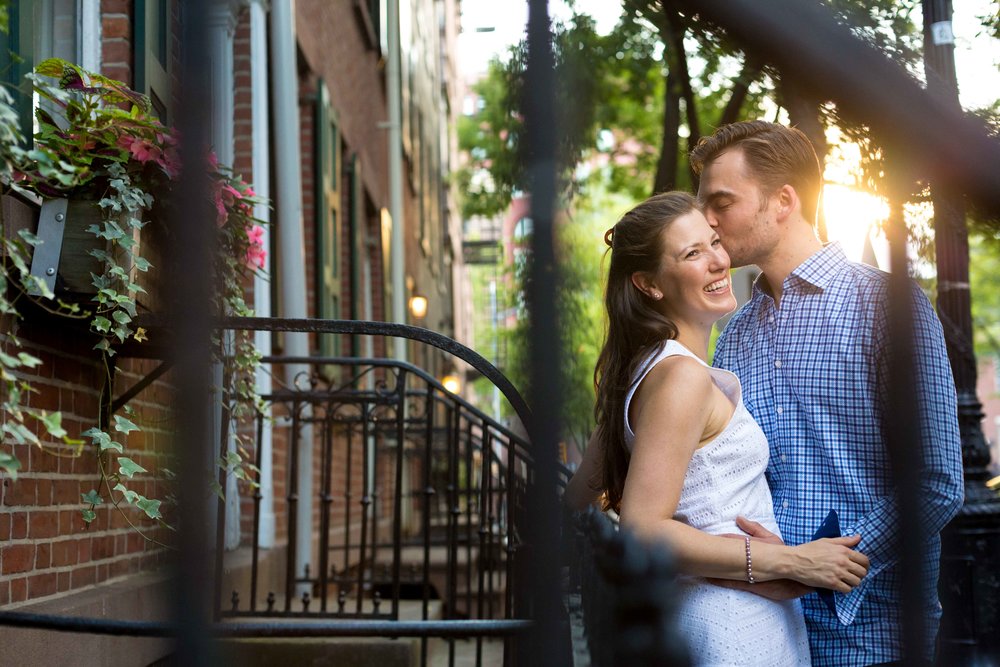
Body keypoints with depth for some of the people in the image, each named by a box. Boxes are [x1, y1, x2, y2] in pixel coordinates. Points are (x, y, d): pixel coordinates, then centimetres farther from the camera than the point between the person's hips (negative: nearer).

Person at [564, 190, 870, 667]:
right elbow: (643, 530, -24)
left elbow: (579, 497, 14)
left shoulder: (646, 367, 9)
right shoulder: (681, 376, -19)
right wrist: (792, 562, -21)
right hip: (732, 625, -9)